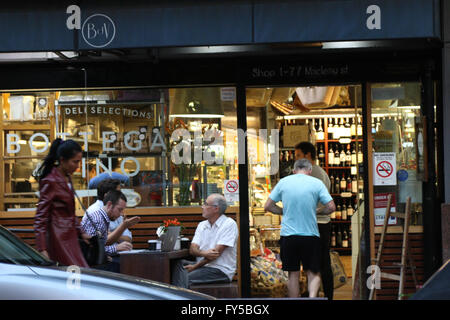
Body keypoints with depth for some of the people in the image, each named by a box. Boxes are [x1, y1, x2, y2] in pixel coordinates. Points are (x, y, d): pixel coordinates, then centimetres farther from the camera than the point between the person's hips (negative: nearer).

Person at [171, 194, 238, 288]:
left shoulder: (229, 224, -7)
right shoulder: (202, 225, 15)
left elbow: (217, 252, -14)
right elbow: (192, 249, 4)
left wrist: (195, 266, -13)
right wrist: (203, 253, -20)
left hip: (221, 270, -7)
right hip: (202, 265, 7)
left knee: (187, 278, -28)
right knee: (180, 264, -19)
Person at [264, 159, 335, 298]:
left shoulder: (283, 182, 4)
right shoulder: (317, 183, -1)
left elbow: (268, 206, 6)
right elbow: (331, 207, -5)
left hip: (288, 235, 2)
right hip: (311, 235, -1)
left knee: (293, 274, 11)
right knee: (313, 273, 7)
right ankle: (312, 297, -17)